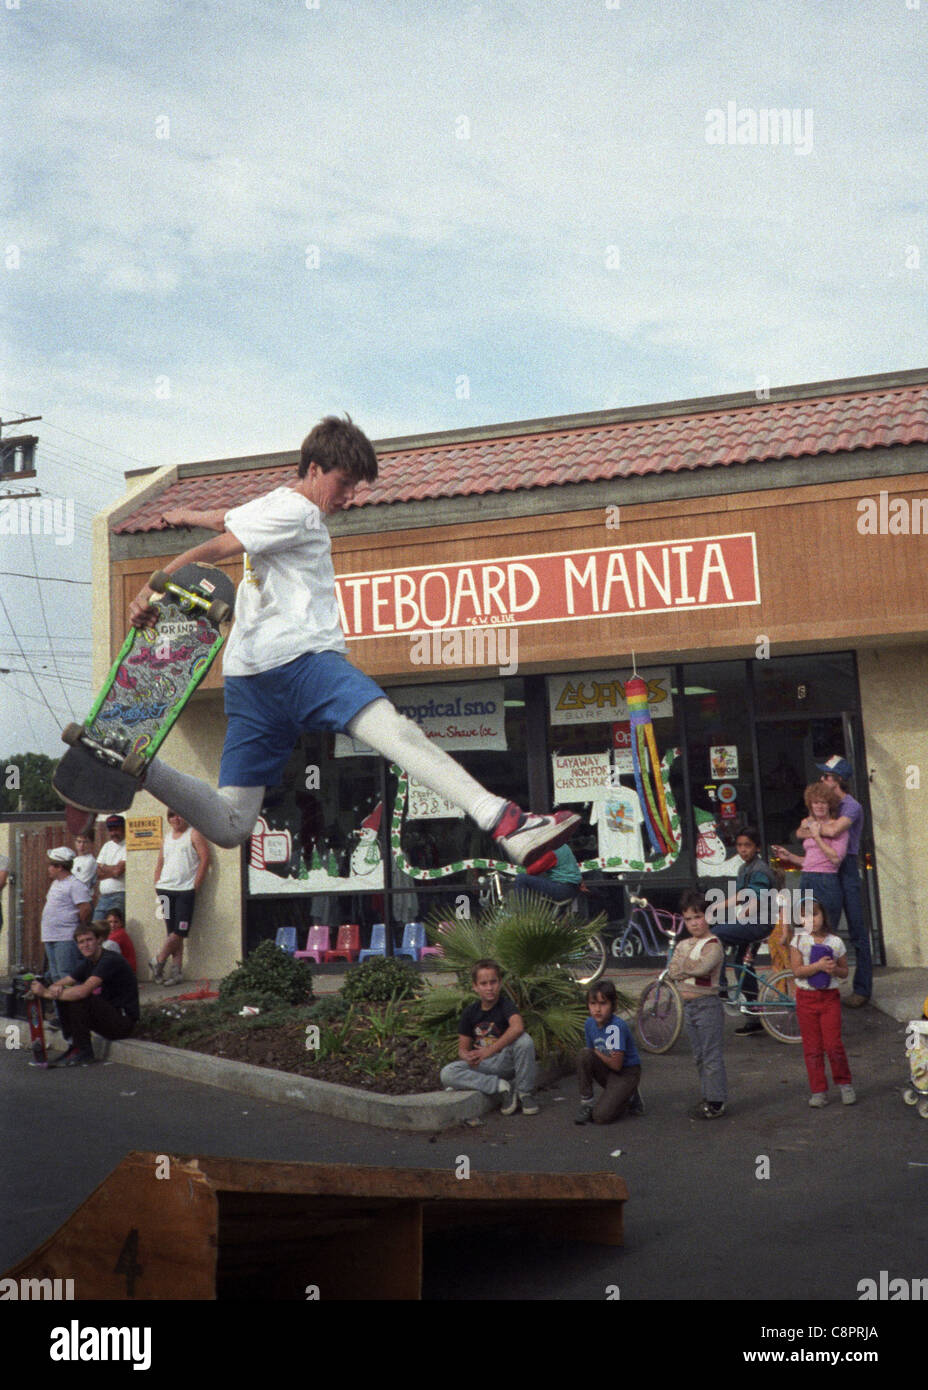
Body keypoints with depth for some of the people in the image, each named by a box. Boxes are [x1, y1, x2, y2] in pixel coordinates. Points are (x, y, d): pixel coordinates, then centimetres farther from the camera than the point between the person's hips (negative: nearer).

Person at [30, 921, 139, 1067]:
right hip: (107, 1016, 9)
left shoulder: (110, 960, -19)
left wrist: (47, 993, -25)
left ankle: (83, 1052, -14)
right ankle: (73, 1046, 1)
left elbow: (83, 991, -30)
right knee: (64, 997, 0)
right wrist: (54, 988, -21)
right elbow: (61, 983, 6)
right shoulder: (88, 963, 9)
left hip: (124, 1019, -9)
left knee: (79, 999, -25)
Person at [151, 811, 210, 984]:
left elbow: (205, 858, -8)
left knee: (179, 932, -8)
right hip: (165, 890, 5)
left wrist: (195, 886, -11)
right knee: (173, 932, 3)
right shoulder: (167, 836, 18)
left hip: (185, 890, -5)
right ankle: (177, 971, 5)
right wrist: (157, 886, 10)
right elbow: (160, 863, 21)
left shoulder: (194, 834, 0)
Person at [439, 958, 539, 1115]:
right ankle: (501, 1086, -18)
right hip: (481, 1065, 3)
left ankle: (524, 1092, -13)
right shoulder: (470, 1012, 2)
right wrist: (468, 1056, -22)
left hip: (505, 1061, -3)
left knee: (524, 1040, -33)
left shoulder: (505, 1004, -10)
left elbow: (518, 1027, -33)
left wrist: (489, 1051, -34)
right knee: (447, 1074, -23)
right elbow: (463, 1048, 4)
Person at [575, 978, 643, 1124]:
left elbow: (616, 1065, -23)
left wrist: (597, 1052, -12)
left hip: (626, 1073, -6)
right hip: (607, 1071, 6)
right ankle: (586, 1103, -9)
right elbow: (592, 1054, 6)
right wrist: (606, 1055, -13)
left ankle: (629, 1097, 8)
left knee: (600, 1117, -20)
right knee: (584, 1055, -24)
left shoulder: (617, 1026, -26)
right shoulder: (589, 1023, -4)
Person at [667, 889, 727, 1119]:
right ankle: (707, 1097, 25)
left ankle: (716, 1102, 3)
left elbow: (702, 967, -27)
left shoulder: (713, 945, -10)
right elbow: (672, 971, 0)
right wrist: (692, 969, -15)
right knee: (699, 1056, 15)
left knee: (712, 1056, -4)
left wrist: (683, 968, -10)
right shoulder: (684, 944, 12)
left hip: (707, 1004, -8)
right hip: (688, 1004, 8)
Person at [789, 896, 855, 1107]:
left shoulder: (835, 942, 1)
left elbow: (844, 972, 8)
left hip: (830, 996, 0)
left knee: (833, 1044, -5)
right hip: (806, 997, 0)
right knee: (812, 1047, 4)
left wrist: (834, 969, -13)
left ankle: (844, 1084, 17)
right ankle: (818, 1091, 12)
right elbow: (797, 970, -11)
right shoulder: (799, 940, -3)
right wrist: (819, 965, -22)